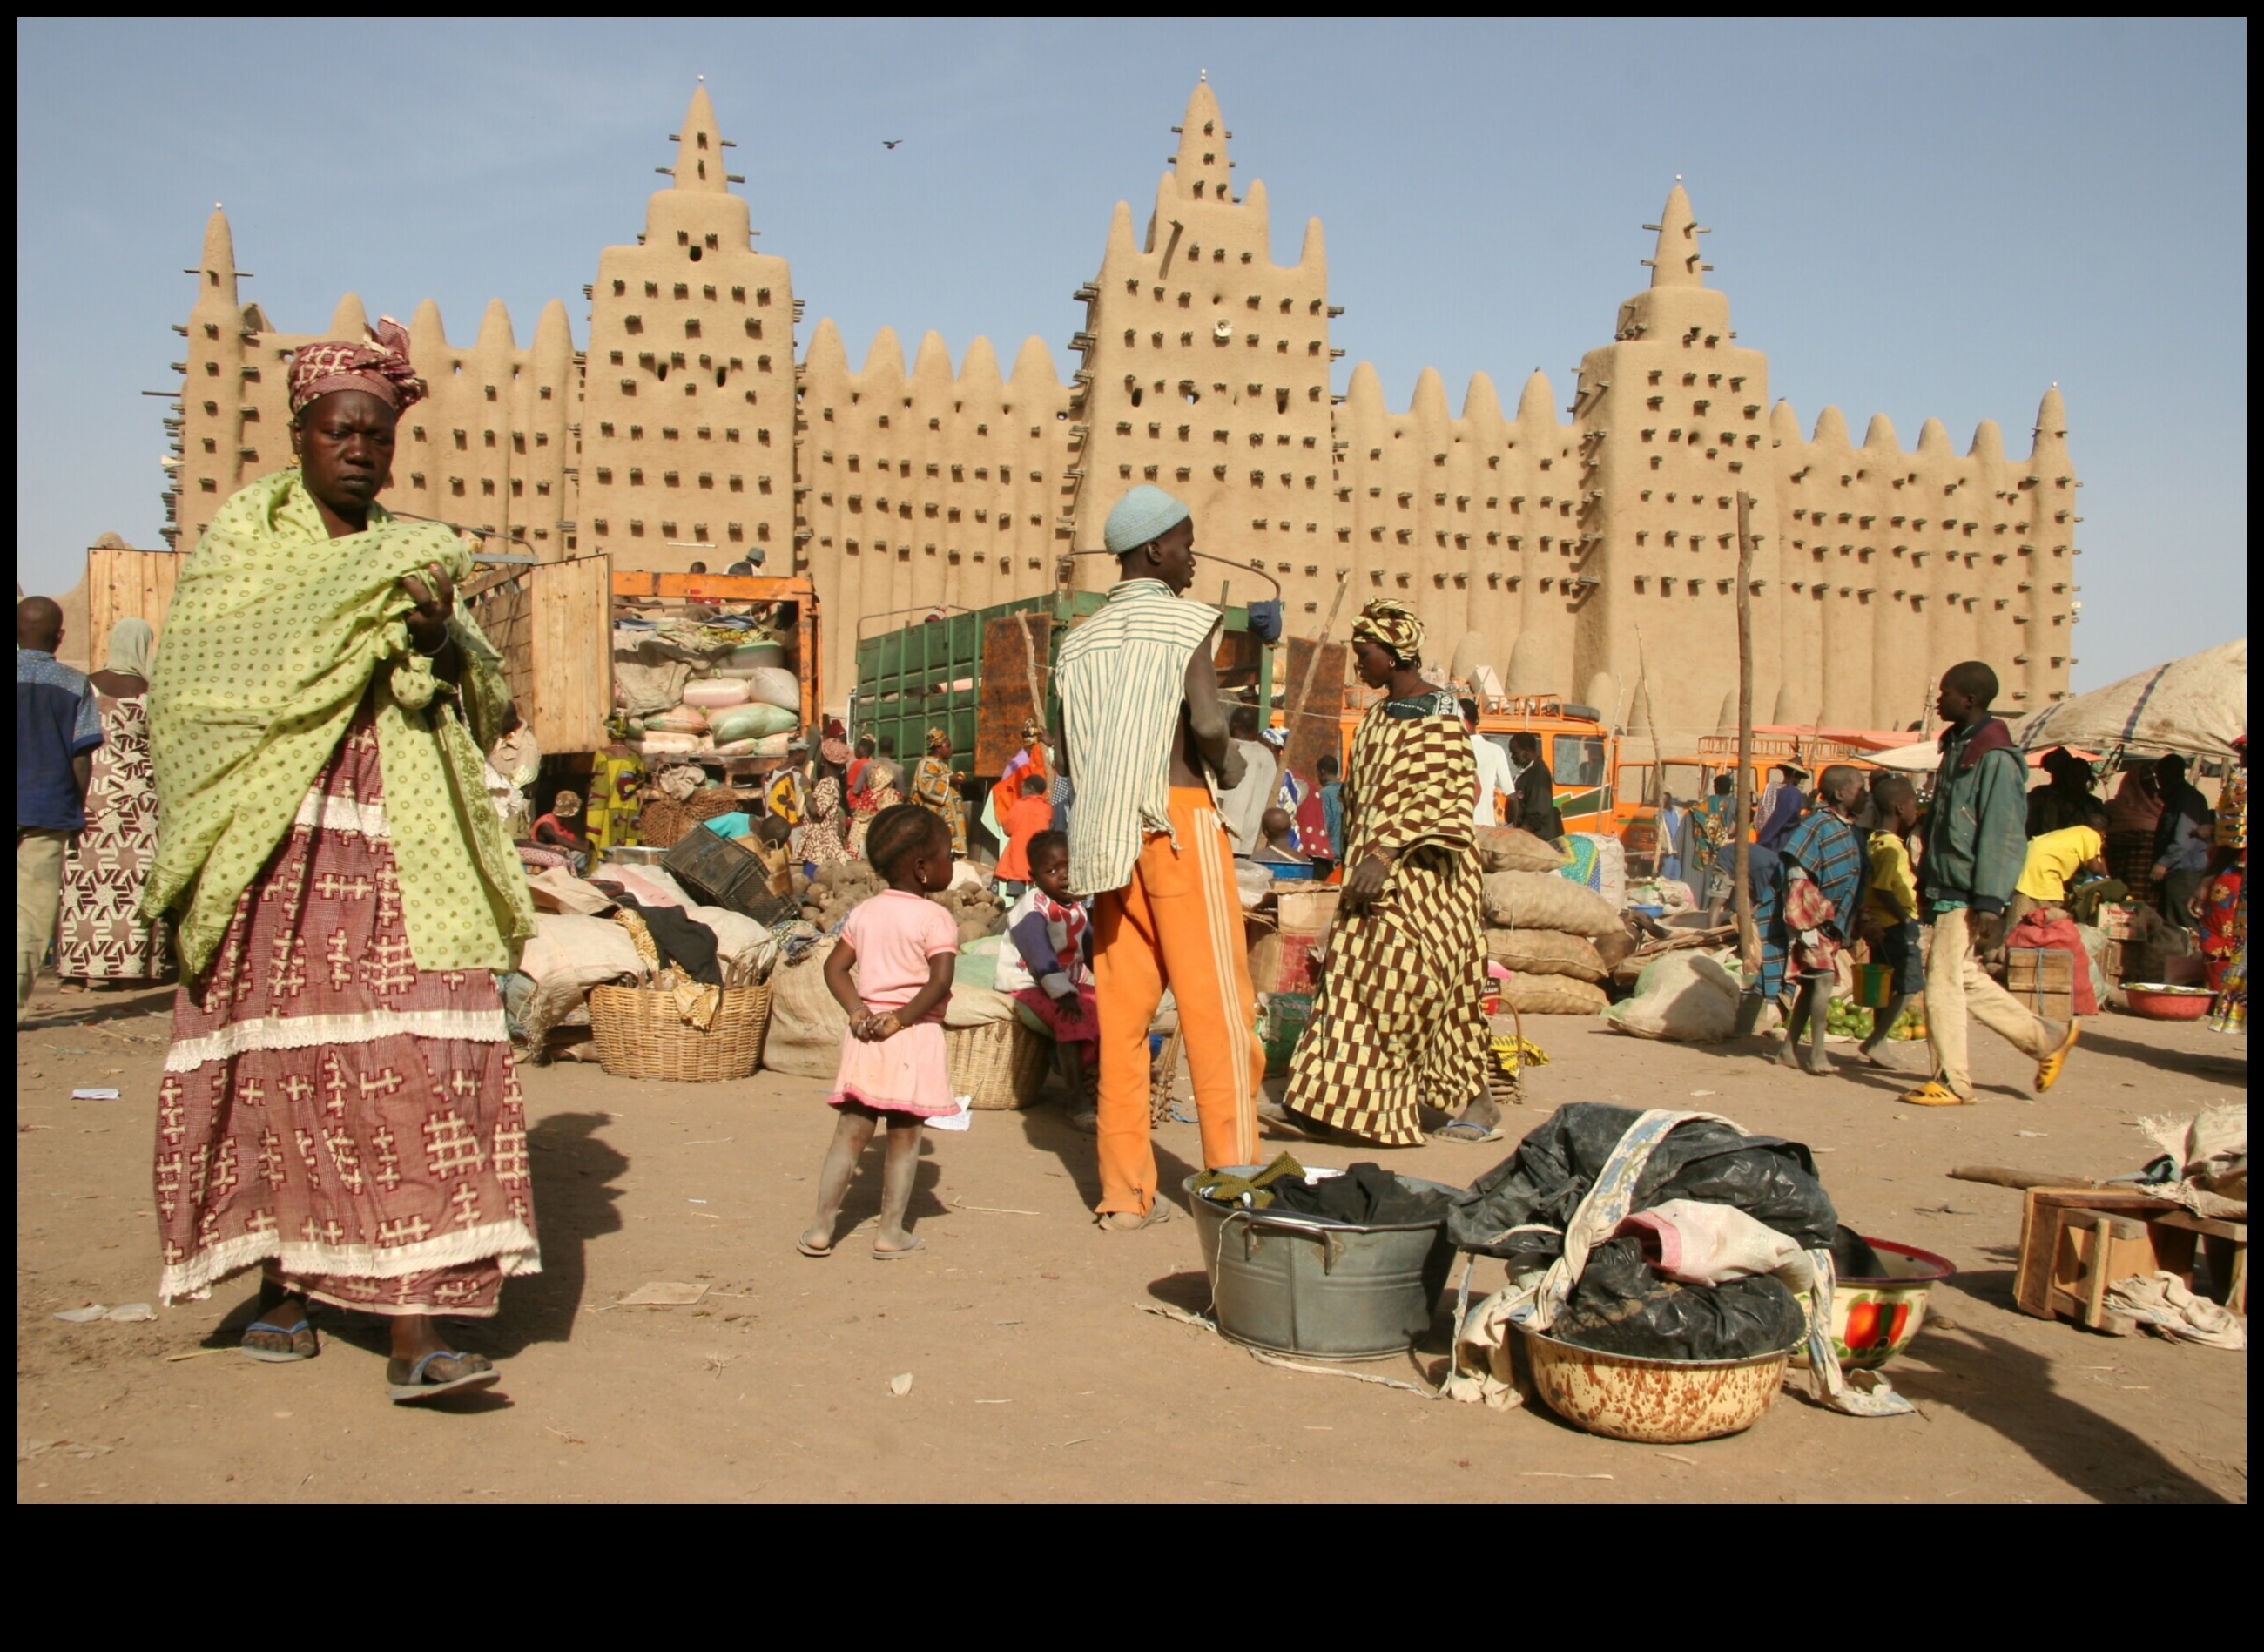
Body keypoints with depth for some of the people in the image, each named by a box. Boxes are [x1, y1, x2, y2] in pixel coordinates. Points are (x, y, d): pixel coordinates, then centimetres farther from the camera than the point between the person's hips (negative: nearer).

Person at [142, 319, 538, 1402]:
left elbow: (485, 708, 13)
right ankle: (282, 1286, 21)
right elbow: (205, 676, -9)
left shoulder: (409, 559, 17)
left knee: (410, 1063, -7)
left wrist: (441, 636, -8)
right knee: (278, 1060, 2)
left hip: (396, 855, 2)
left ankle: (414, 1332, -9)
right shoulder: (243, 537, 8)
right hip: (281, 849, -2)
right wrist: (362, 605, -11)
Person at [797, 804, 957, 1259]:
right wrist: (901, 1019, -12)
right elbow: (940, 983, -19)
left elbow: (834, 968, 6)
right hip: (915, 1040, -5)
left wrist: (857, 1012, 1)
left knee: (850, 1134, 10)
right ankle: (891, 1231, 11)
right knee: (904, 1138, 6)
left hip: (866, 1038, 5)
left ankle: (821, 1227, 12)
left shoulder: (863, 912, 8)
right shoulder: (935, 919, -10)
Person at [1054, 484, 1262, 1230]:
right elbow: (1207, 723, -18)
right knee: (1215, 1002, -2)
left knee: (1123, 1006, 7)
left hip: (1107, 833, 6)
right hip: (1181, 817, -6)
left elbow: (1067, 755, 10)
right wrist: (1229, 767, 2)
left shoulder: (1083, 639, 13)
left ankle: (1125, 1190, 9)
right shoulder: (1188, 621, -4)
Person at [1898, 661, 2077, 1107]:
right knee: (1966, 979, 15)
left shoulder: (1996, 758, -15)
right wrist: (1926, 881, 20)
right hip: (1947, 889, 9)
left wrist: (1990, 905, -22)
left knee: (1943, 982, -5)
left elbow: (2003, 837, -19)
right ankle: (2048, 1038, 28)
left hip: (1969, 896, -9)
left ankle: (1952, 1082, 6)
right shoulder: (1957, 747, 13)